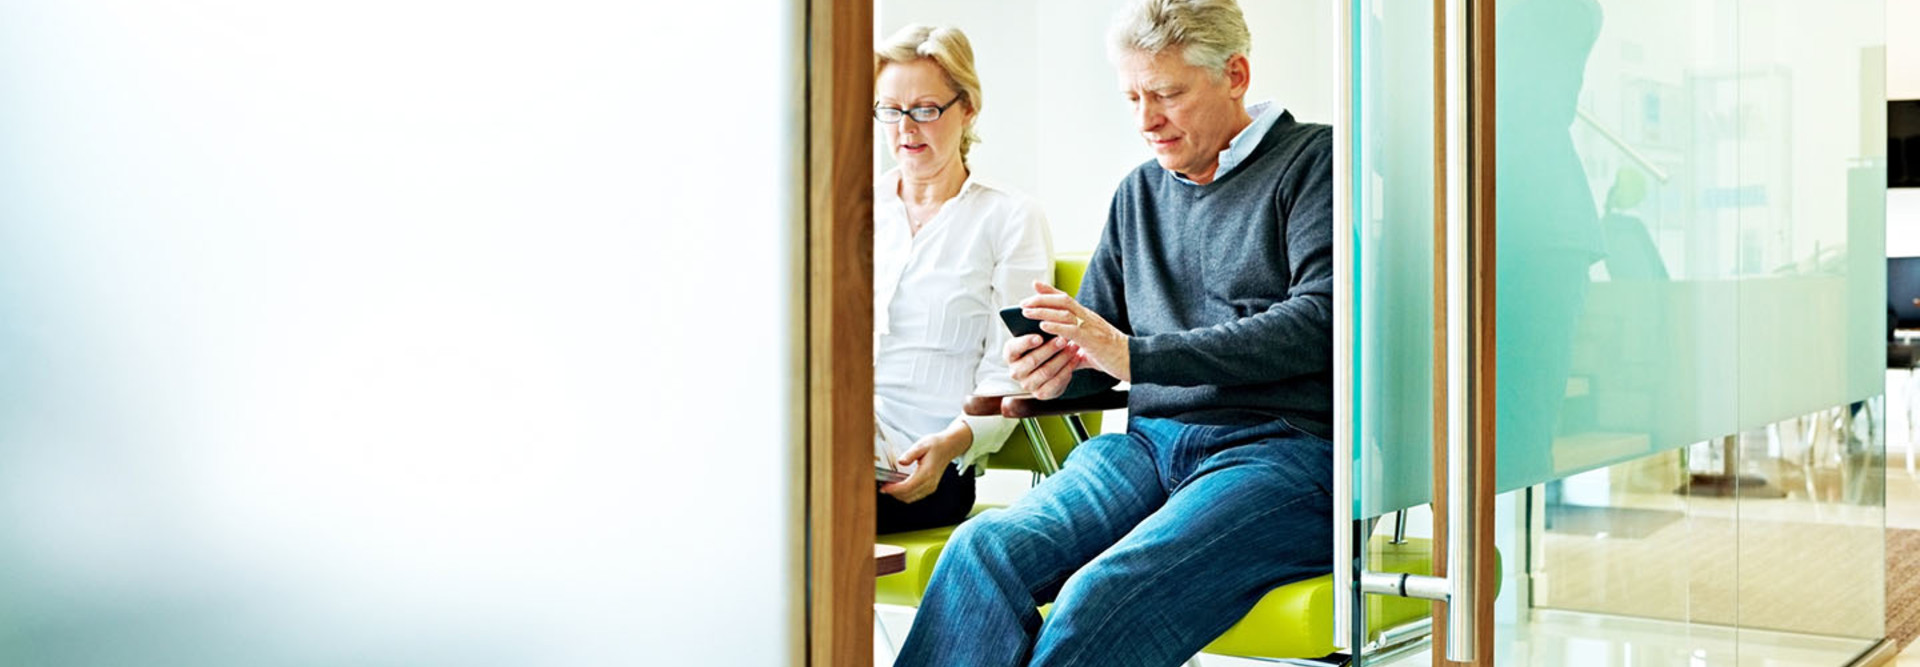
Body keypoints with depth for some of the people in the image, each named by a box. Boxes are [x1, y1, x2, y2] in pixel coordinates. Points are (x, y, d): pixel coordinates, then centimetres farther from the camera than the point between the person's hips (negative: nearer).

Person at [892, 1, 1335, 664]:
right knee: (983, 548, -24)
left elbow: (1322, 319, -12)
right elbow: (1094, 349, 26)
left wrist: (1134, 355, -16)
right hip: (1151, 444, 6)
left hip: (1285, 446, -5)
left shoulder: (1315, 159, 3)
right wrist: (1057, 370, -1)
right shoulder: (1140, 192, 22)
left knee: (1102, 599, -32)